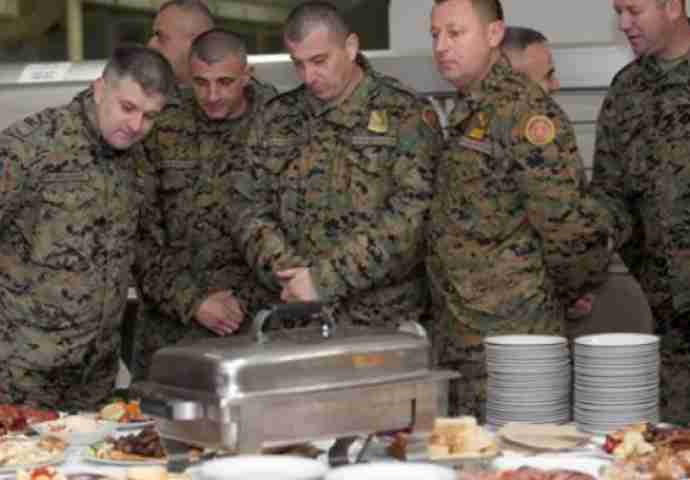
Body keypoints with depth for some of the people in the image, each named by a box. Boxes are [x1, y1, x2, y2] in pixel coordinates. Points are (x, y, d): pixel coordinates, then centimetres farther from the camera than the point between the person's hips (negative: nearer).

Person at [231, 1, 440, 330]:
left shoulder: (404, 114, -5)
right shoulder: (276, 118, 8)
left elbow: (410, 216, -14)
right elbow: (251, 210, 6)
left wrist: (325, 279, -17)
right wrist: (291, 273, -11)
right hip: (299, 317, 3)